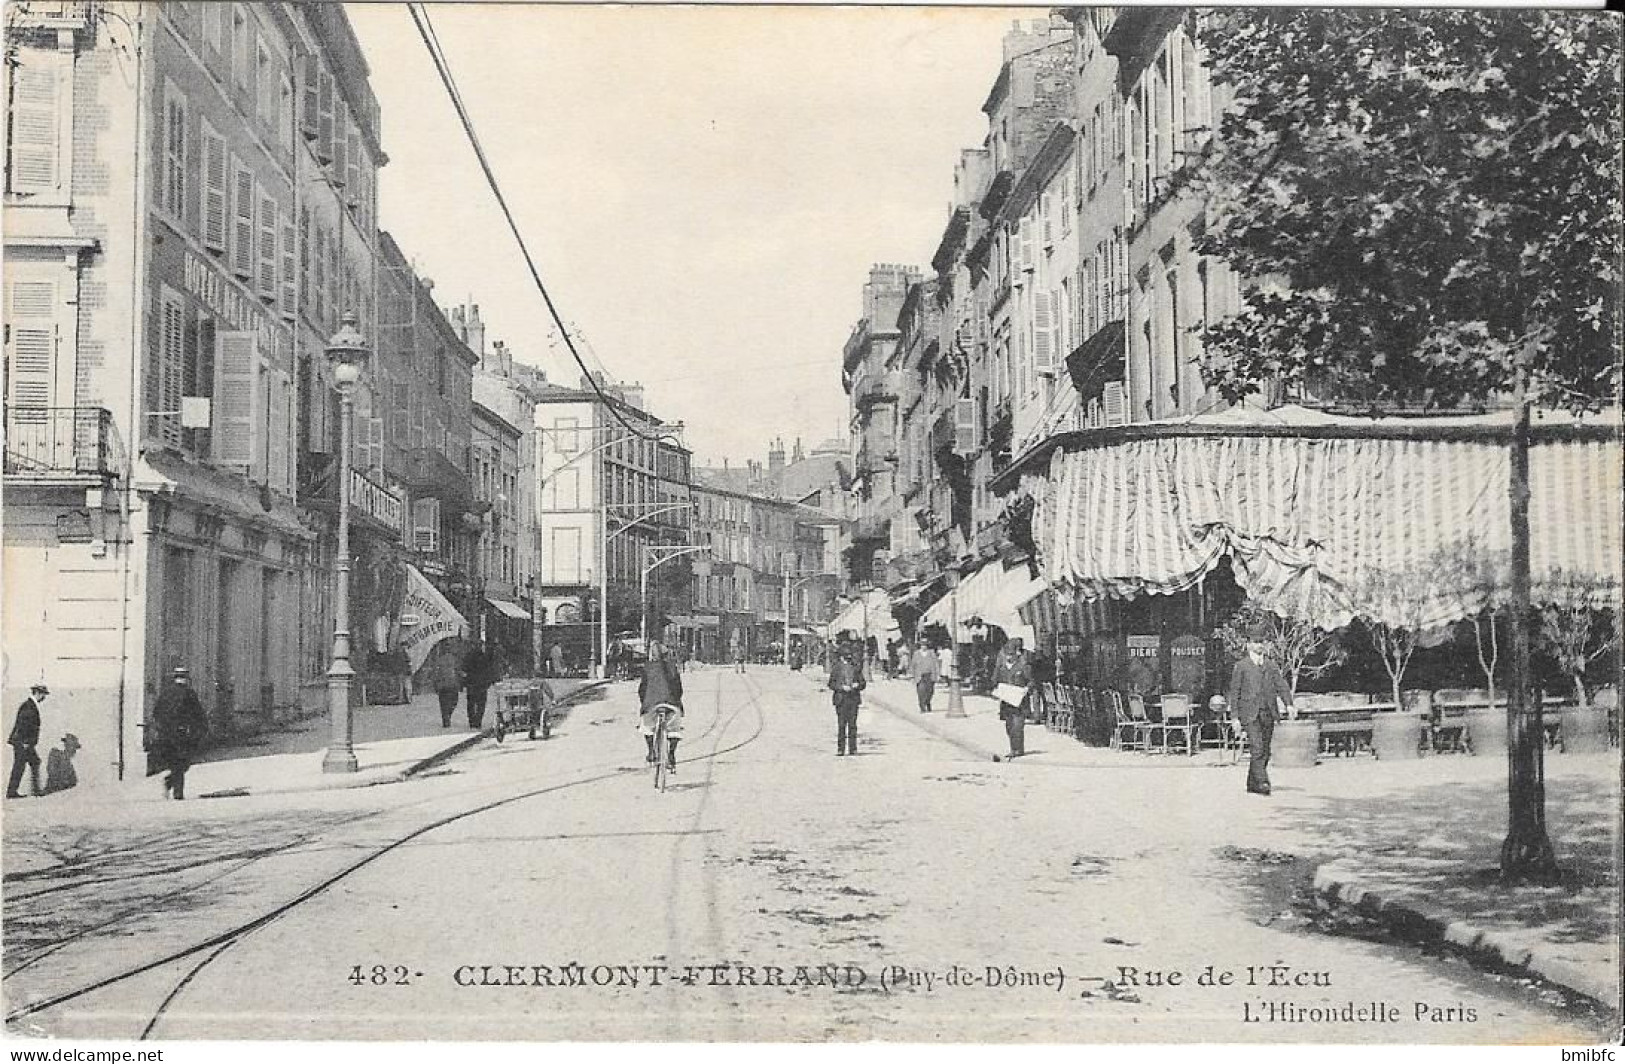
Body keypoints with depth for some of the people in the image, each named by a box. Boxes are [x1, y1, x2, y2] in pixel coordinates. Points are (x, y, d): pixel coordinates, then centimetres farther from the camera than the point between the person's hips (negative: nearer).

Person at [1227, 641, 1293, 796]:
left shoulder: (1270, 668, 16)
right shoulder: (1240, 667, 4)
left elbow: (1282, 686, 9)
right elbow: (1234, 692, 3)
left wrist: (1289, 704, -10)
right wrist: (1235, 716, -3)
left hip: (1268, 714, 5)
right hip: (1250, 713, -4)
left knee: (1265, 751, 6)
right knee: (1257, 748, -17)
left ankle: (1252, 785, 16)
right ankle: (1262, 782, -21)